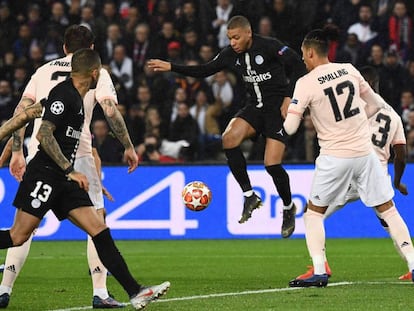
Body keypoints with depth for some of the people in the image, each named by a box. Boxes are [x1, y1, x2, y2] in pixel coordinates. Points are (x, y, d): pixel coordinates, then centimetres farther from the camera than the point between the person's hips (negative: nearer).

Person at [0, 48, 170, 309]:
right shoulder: (63, 94, -12)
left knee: (100, 230, -2)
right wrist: (70, 171, -20)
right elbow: (44, 134, -19)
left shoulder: (77, 97, 16)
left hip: (65, 178, 9)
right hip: (44, 174, -9)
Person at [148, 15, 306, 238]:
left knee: (272, 165, -14)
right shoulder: (231, 55, 2)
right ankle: (249, 196, -10)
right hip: (255, 107, 6)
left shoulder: (270, 47, -16)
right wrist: (171, 67, 5)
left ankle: (288, 208, 15)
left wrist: (289, 98, -16)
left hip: (278, 108, -6)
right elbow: (205, 71, 11)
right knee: (229, 138, -21)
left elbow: (297, 66, -10)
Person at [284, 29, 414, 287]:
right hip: (365, 152, 3)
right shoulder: (349, 70, 3)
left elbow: (290, 128, -10)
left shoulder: (306, 83, -10)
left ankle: (319, 272, 2)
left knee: (314, 212, 12)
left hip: (334, 157, -3)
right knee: (388, 209, 9)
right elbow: (376, 103, 13)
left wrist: (287, 115, 12)